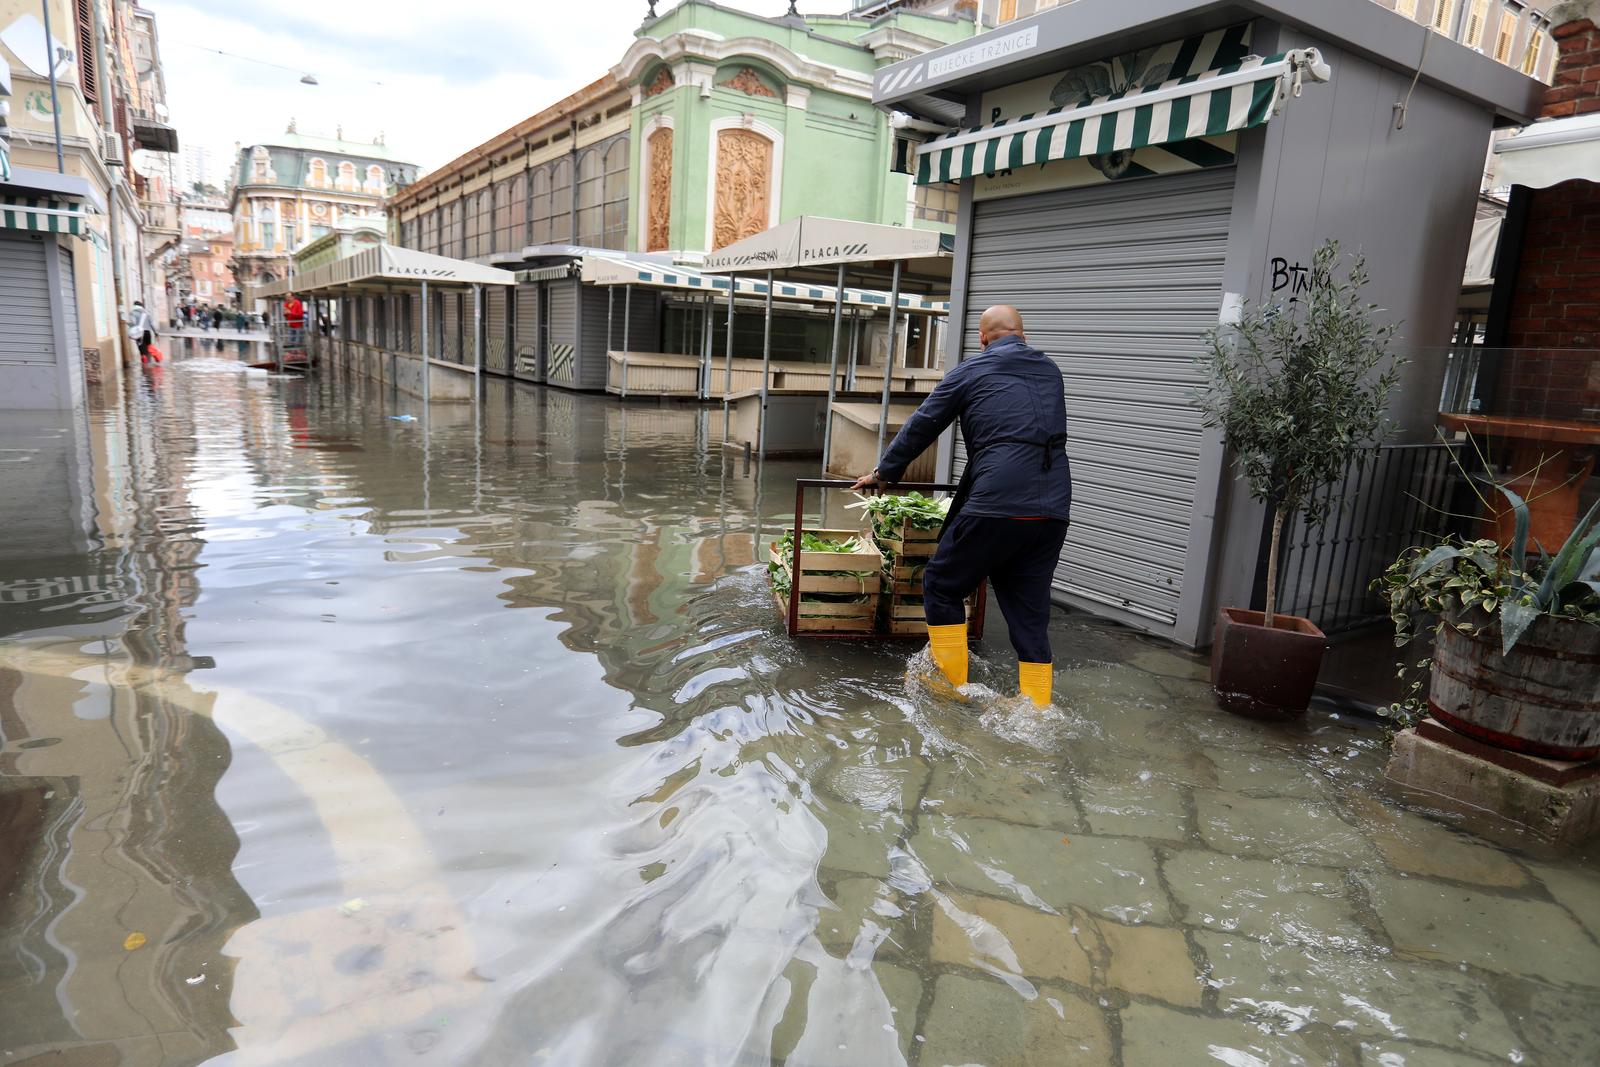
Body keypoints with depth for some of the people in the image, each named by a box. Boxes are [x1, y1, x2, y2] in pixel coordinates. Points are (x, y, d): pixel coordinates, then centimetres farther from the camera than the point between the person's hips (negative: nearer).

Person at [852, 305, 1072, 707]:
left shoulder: (971, 371, 5)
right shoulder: (1050, 370, 20)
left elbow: (921, 427, 12)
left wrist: (884, 472, 25)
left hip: (998, 505, -6)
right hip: (1053, 511, 6)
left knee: (943, 584, 11)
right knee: (1030, 612, 12)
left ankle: (952, 685, 16)